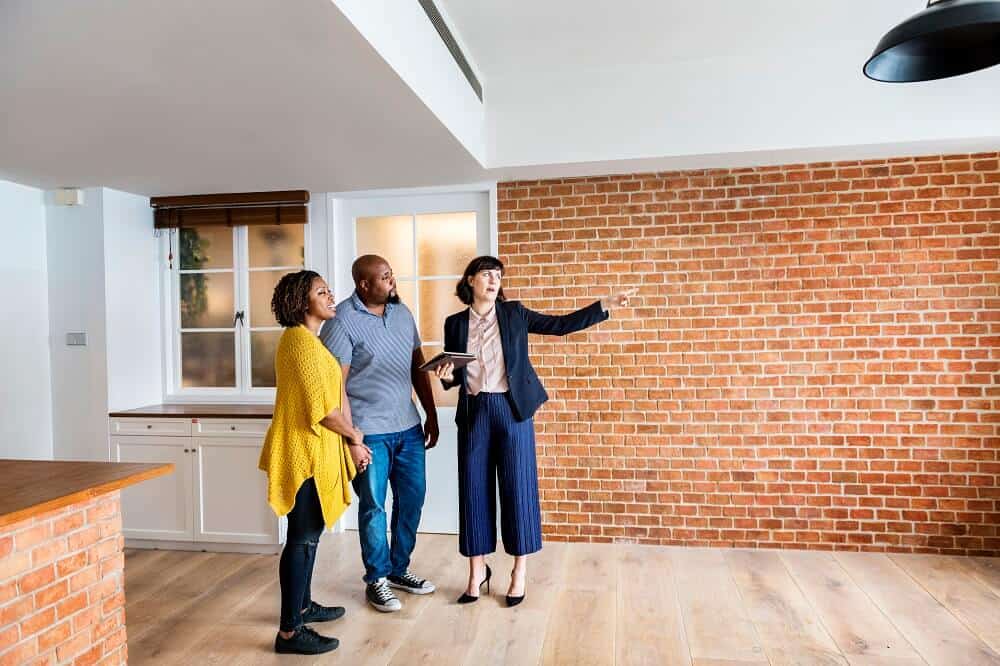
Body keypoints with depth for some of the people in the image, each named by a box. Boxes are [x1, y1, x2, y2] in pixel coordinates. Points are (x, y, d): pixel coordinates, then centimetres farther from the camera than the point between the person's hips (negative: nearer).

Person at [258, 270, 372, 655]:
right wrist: (354, 436, -6)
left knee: (308, 533, 20)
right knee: (303, 537, -3)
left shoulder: (304, 339, 15)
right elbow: (323, 408, -21)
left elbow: (330, 397, 14)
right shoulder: (302, 340, -18)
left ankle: (302, 606, 35)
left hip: (311, 449, 10)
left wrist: (351, 441, 7)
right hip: (305, 451, -10)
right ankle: (289, 633, 7)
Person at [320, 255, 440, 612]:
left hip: (408, 427, 6)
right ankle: (377, 580, 24)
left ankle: (398, 569, 32)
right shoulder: (343, 321, -12)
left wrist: (432, 416, 11)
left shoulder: (402, 312, 7)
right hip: (370, 432, -6)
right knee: (373, 506, 6)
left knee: (412, 499, 13)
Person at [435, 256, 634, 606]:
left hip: (512, 409, -1)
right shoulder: (455, 323, 7)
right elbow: (453, 377, 11)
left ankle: (520, 571, 18)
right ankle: (477, 569, 22)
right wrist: (446, 376, -13)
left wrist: (604, 305, -5)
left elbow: (561, 325, 1)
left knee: (517, 488, 2)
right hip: (474, 413, 2)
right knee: (474, 490, 6)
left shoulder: (514, 313, 3)